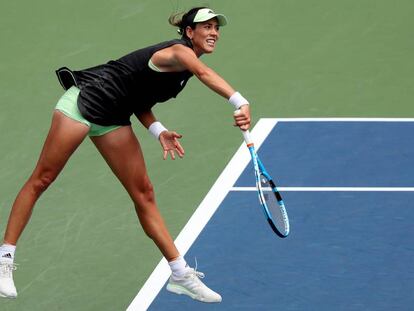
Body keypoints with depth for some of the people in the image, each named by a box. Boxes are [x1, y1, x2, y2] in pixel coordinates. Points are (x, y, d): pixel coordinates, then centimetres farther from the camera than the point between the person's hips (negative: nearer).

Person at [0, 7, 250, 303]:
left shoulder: (185, 65, 9)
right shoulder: (178, 51, -18)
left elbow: (139, 97, 11)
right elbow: (205, 73, -42)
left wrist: (159, 131, -6)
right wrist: (240, 103, -57)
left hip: (112, 120, 9)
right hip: (85, 99, -9)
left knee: (144, 194, 4)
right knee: (42, 180, -3)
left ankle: (181, 274, 5)